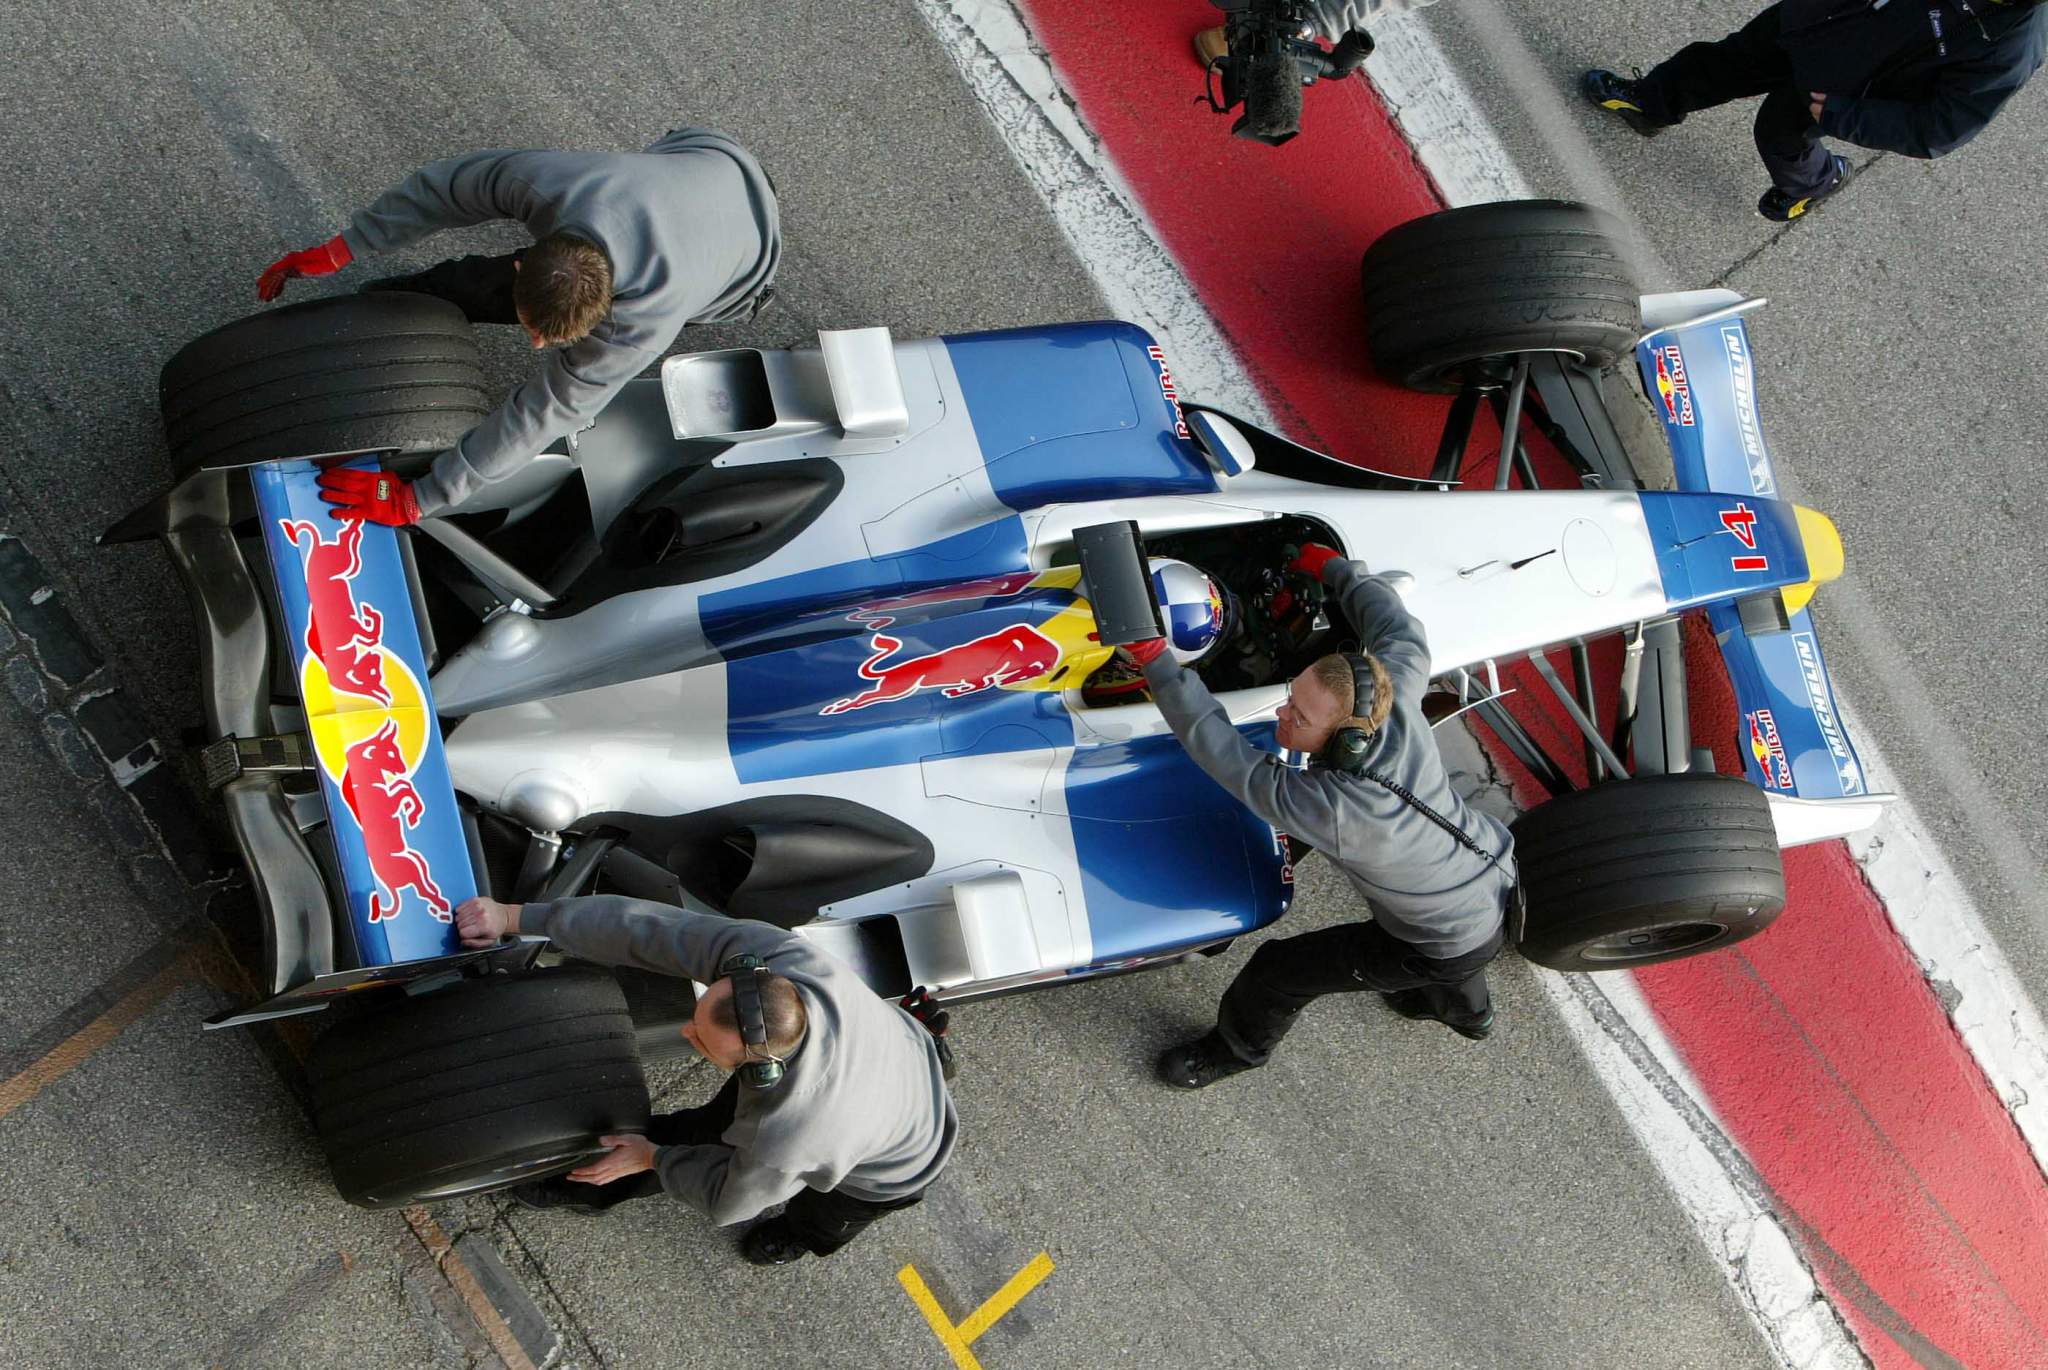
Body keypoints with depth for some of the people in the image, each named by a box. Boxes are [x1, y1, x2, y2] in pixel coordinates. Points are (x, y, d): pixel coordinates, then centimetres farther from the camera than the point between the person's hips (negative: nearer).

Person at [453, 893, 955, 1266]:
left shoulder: (781, 1147, -48)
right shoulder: (766, 950, -40)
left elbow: (726, 1201, -24)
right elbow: (648, 928, -32)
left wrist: (652, 1158, -8)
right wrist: (515, 917, -29)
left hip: (890, 1170, -5)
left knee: (819, 1219, 26)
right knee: (710, 1124, 18)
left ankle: (809, 1233, 63)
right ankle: (592, 1186, 44)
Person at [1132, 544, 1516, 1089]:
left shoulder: (1326, 811, -41)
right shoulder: (1395, 696, -27)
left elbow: (1220, 750, -33)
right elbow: (1398, 629, -4)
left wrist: (1153, 657, -34)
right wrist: (1333, 568, 8)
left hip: (1446, 949, -6)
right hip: (1504, 885, 6)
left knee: (1280, 969, 9)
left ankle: (1237, 1046, 39)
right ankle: (1465, 1010, 72)